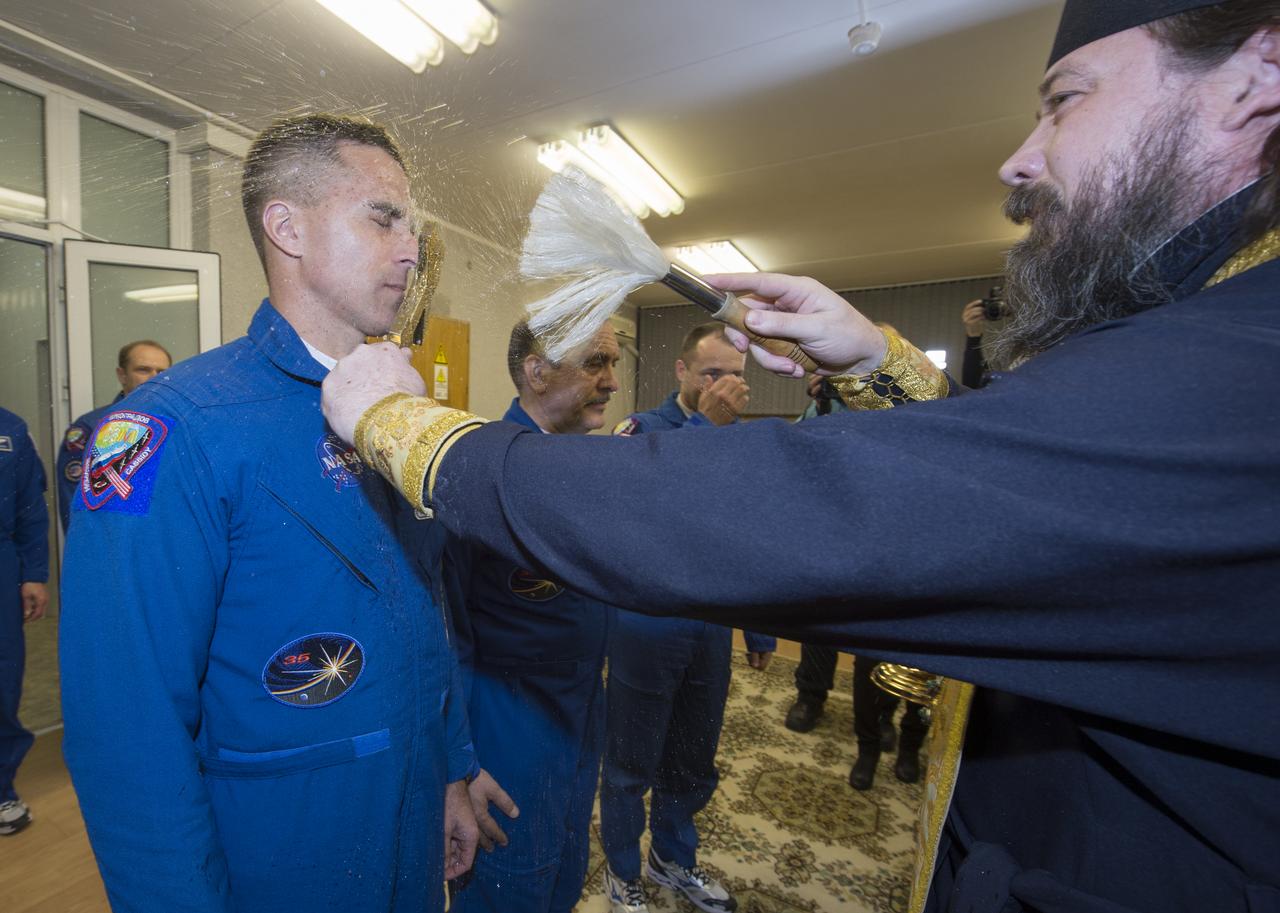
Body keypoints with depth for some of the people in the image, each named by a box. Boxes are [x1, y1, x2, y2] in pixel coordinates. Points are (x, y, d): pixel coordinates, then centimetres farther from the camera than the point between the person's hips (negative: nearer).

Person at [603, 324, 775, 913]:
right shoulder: (644, 428, -12)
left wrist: (760, 629, 12)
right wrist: (705, 425, -32)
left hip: (713, 627, 5)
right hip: (647, 625, -4)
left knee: (694, 763, 23)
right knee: (631, 764, 16)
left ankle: (673, 858, 50)